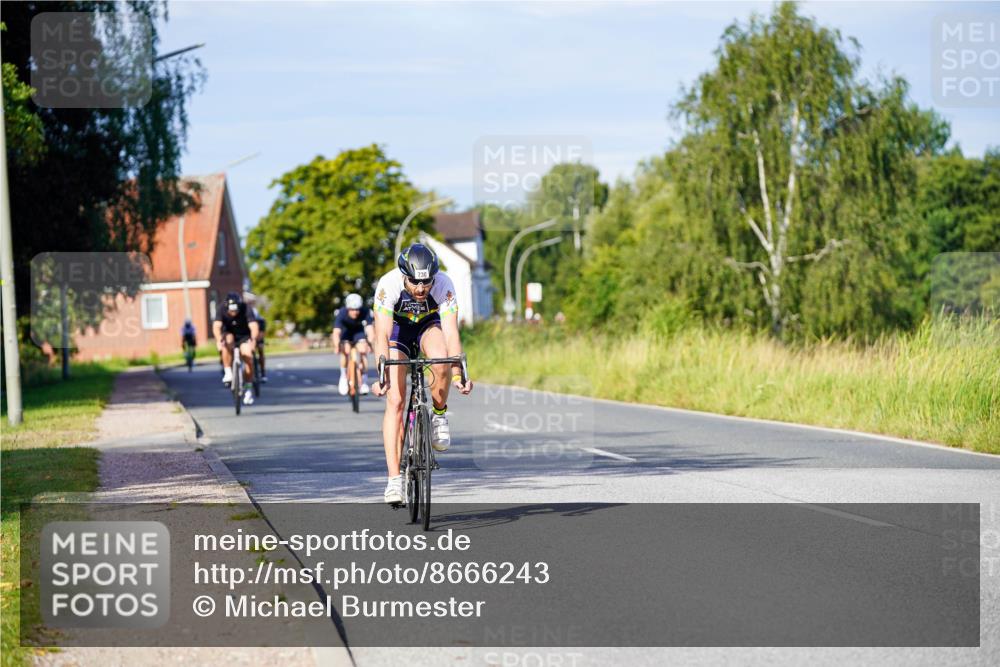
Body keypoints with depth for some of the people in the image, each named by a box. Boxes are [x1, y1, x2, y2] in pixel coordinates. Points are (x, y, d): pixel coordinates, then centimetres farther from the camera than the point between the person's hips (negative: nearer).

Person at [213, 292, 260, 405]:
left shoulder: (245, 309, -28)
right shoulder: (222, 309, -24)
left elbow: (254, 326, -40)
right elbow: (216, 326, -36)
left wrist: (253, 340, -58)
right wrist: (219, 340, -54)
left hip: (244, 336, 0)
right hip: (229, 333, 0)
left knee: (248, 356, -20)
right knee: (227, 340, -34)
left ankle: (248, 389, -7)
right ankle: (228, 373, -25)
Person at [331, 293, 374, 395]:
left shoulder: (365, 312, -31)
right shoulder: (342, 313, -34)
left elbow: (369, 328, -39)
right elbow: (336, 332, -41)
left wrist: (370, 343, -56)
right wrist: (337, 346, -58)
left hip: (359, 331, 1)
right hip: (345, 331, -1)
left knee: (363, 350, -20)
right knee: (345, 351, -24)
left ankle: (363, 380, -6)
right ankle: (343, 376, -2)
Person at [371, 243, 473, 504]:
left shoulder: (444, 285, -31)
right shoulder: (388, 284, -33)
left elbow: (451, 333, -36)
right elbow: (382, 335, -38)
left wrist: (458, 375, -48)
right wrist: (381, 375, -50)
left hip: (429, 326, 0)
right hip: (398, 328, 0)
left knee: (441, 361, -36)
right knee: (395, 401, -14)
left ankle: (439, 416, -8)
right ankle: (394, 478, -13)